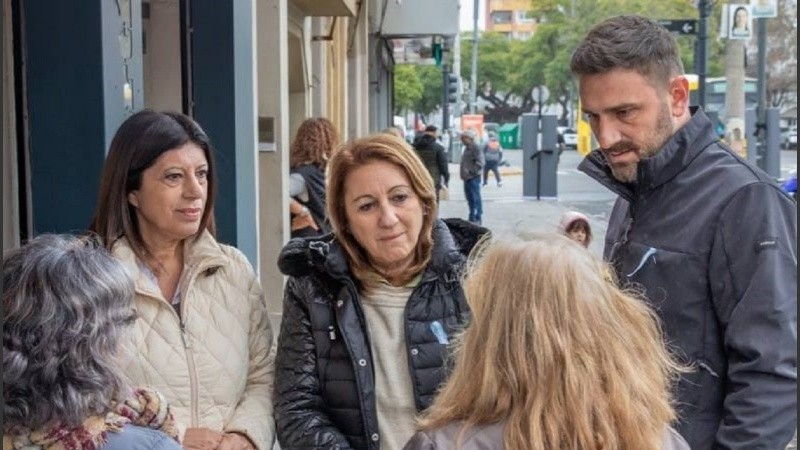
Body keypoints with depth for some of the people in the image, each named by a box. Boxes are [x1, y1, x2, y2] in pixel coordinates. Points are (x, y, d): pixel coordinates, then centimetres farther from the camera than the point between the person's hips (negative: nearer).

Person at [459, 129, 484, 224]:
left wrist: (471, 171, -22)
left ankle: (476, 219, -6)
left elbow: (480, 162, -21)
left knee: (475, 198, -8)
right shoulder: (467, 148, 18)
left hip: (473, 178, -10)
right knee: (470, 198, 15)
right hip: (467, 177, 10)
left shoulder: (475, 148, -13)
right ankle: (473, 218, 24)